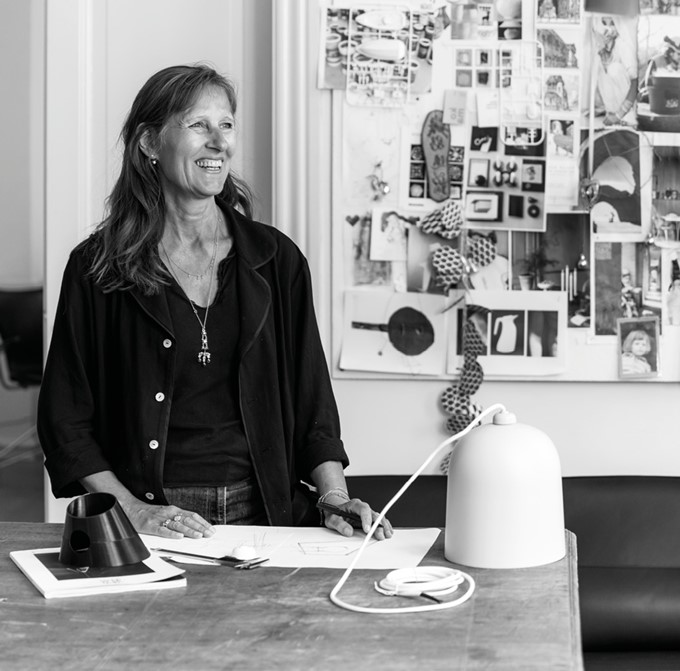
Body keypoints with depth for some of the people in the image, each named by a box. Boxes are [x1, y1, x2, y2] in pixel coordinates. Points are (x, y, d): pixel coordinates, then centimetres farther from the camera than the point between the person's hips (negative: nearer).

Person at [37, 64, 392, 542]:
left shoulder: (277, 260, 9)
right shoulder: (97, 268, 2)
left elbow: (312, 400, 11)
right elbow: (65, 420, 3)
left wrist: (336, 497, -3)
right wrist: (132, 509, -9)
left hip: (264, 515, 2)